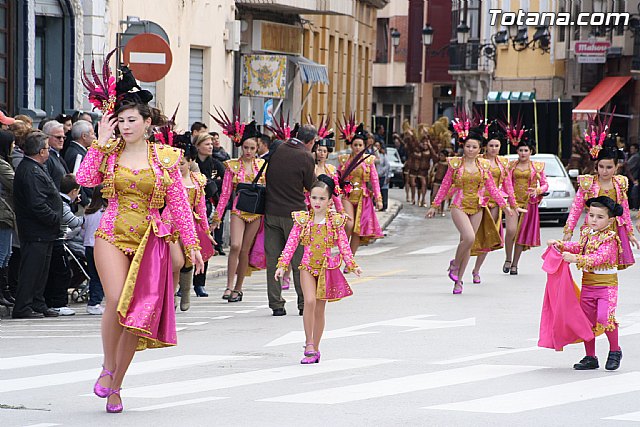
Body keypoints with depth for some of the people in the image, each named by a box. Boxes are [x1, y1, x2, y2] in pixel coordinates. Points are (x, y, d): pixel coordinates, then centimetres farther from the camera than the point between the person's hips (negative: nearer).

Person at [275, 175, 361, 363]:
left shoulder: (336, 221, 0)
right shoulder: (302, 219, 0)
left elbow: (344, 245, 3)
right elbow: (291, 243, -1)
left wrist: (352, 265, -6)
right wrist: (282, 265, -8)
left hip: (327, 268, 1)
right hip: (307, 266, -1)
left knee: (320, 309, 6)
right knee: (310, 301, -20)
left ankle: (315, 349, 17)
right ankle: (309, 344, -11)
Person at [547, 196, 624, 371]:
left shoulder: (609, 239, -14)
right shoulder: (586, 233, 8)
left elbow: (599, 257, -27)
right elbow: (579, 246, 25)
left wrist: (576, 259, -34)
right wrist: (561, 245, 10)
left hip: (606, 284, -7)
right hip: (587, 284, 7)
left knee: (605, 317, -20)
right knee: (586, 320, 8)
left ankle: (615, 351, 2)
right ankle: (590, 357, 19)